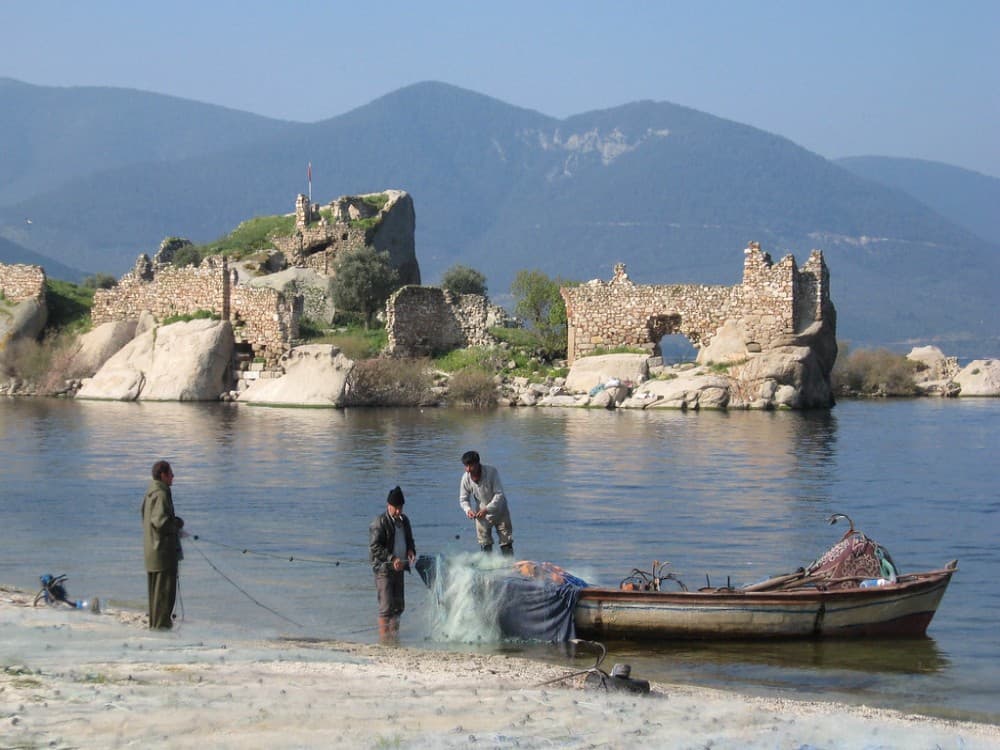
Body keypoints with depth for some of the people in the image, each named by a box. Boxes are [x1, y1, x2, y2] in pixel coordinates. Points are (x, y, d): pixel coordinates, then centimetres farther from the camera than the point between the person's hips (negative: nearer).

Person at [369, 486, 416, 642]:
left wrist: (411, 550, 2)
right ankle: (384, 637, -6)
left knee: (399, 605, 12)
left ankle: (394, 634, 22)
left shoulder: (403, 520, 12)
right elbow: (374, 547, -17)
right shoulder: (380, 522, -11)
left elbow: (409, 539, 25)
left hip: (399, 568, 8)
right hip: (384, 569, -7)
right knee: (386, 606, -10)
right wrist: (392, 558, -25)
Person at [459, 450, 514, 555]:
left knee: (506, 543, 1)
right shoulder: (466, 478, -16)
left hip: (499, 510, -2)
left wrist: (487, 509, -33)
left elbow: (499, 494, -23)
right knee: (485, 545, 0)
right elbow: (463, 499, -5)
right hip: (482, 514, 2)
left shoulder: (492, 472, -25)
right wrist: (468, 509, -27)